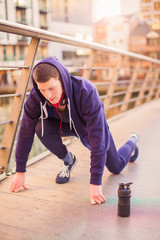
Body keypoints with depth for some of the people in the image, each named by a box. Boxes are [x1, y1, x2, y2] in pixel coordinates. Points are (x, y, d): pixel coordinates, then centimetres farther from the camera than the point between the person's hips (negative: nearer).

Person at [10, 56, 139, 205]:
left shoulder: (87, 92, -44)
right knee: (42, 128, -31)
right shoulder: (36, 96, -32)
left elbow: (97, 138, -44)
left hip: (91, 125, -2)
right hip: (65, 124, 2)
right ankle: (68, 160, 0)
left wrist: (95, 183, -43)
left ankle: (132, 142, 47)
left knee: (116, 167, 11)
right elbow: (26, 131, -21)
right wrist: (20, 171, -18)